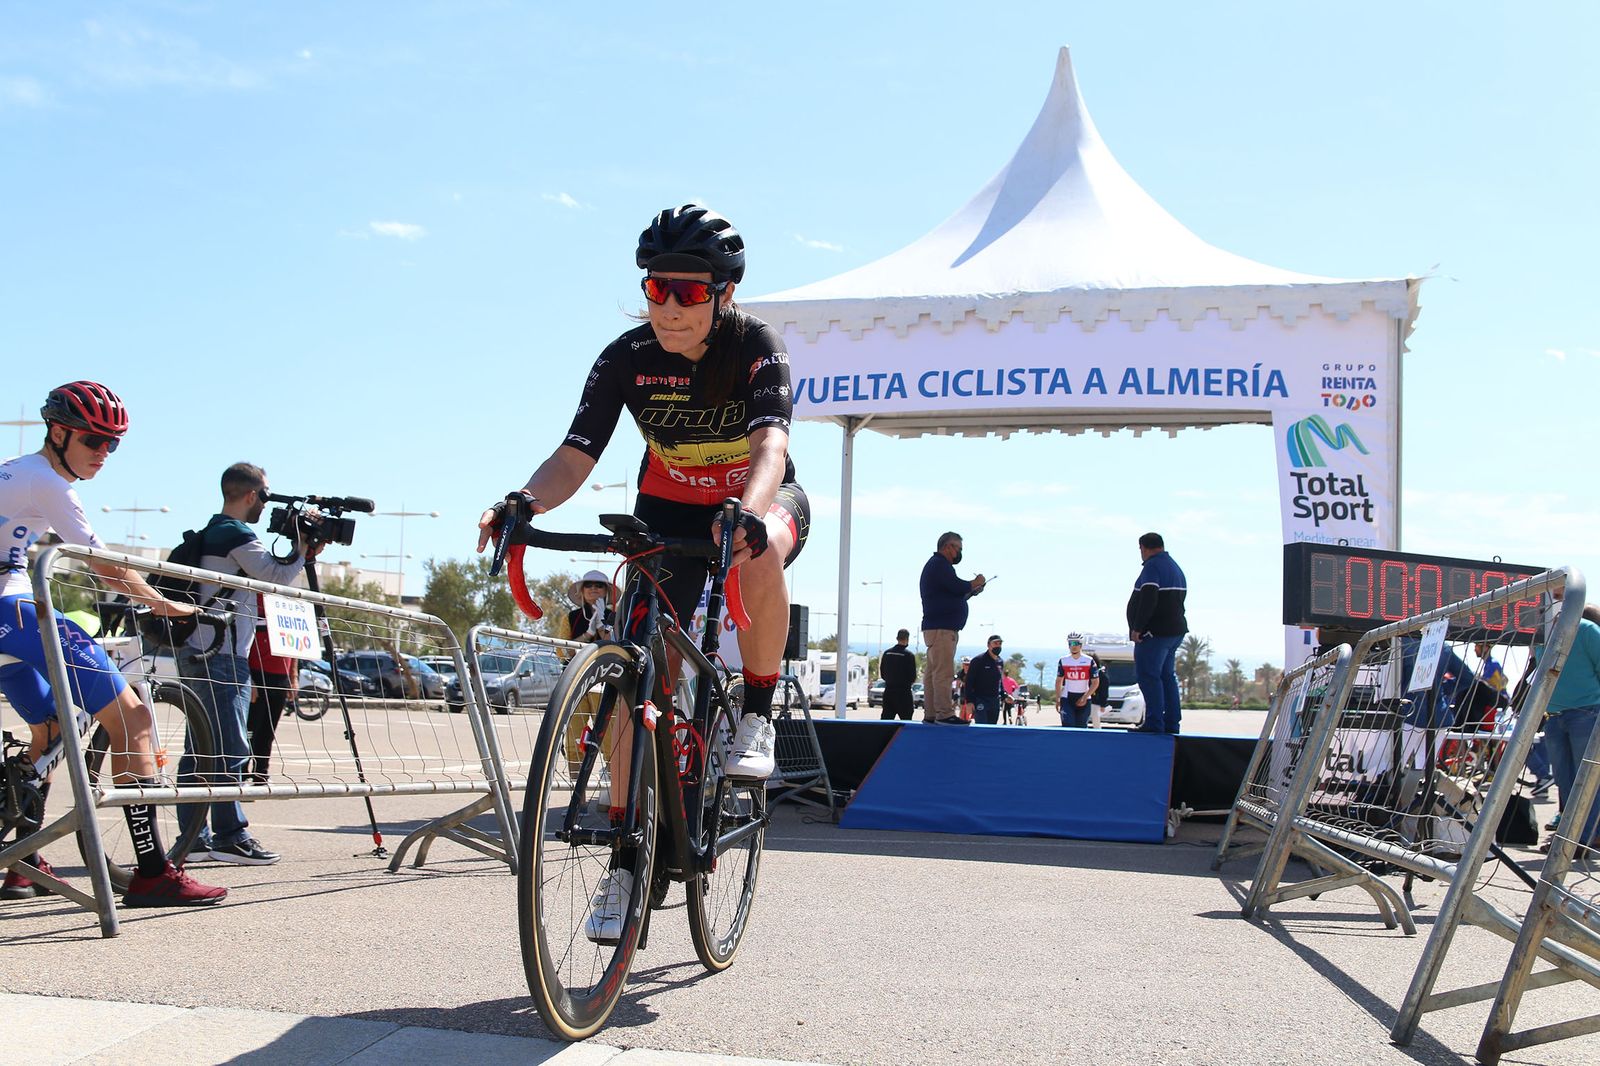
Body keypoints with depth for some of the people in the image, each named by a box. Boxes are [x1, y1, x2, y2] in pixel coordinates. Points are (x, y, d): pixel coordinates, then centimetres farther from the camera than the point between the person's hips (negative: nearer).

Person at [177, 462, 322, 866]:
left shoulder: (210, 533, 20)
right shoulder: (238, 535, -11)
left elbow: (265, 576, 20)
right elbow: (277, 577, -15)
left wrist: (301, 556, 10)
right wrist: (303, 549, -1)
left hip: (196, 653, 10)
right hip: (221, 656, -10)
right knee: (230, 748, -8)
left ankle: (193, 836, 12)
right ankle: (230, 834, -6)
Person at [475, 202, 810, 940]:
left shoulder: (755, 347, -24)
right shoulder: (627, 358, -17)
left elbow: (769, 444, -40)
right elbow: (575, 455, -25)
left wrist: (747, 514, -61)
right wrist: (526, 503, -46)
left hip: (759, 499, -2)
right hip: (669, 510, 2)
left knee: (757, 554, -41)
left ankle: (757, 717, -19)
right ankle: (627, 860, 0)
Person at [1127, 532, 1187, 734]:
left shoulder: (1152, 567, -12)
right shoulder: (1176, 568, 18)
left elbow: (1148, 600, -22)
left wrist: (1137, 628, -19)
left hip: (1154, 632, -10)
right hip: (1176, 630, 10)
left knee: (1148, 676, -9)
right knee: (1166, 676, 13)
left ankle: (1154, 722, -13)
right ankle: (1172, 722, 14)